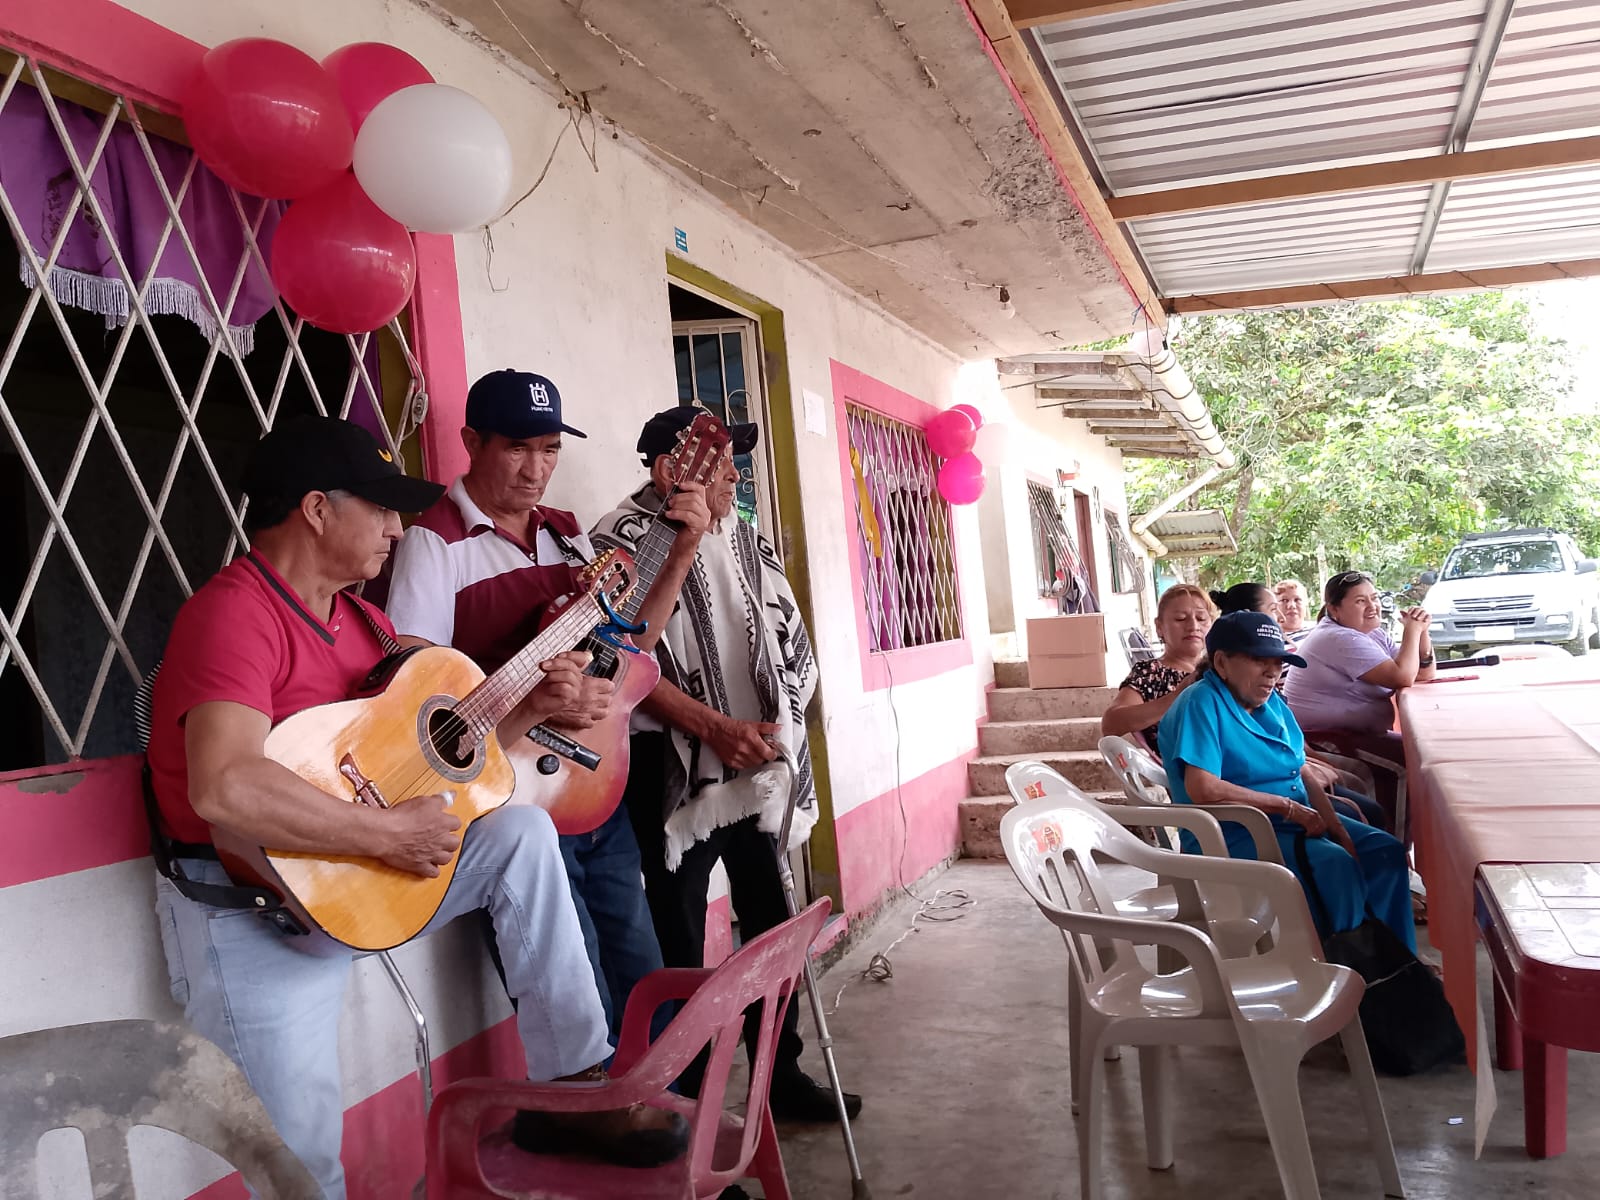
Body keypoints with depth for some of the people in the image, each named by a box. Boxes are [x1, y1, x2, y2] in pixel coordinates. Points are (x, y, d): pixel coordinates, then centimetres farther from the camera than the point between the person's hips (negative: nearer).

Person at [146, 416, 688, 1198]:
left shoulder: (358, 615, 9)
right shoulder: (234, 612, -21)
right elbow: (224, 789, -37)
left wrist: (526, 709, 3)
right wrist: (389, 833, -29)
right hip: (256, 910, -8)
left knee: (521, 832, -4)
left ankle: (572, 1087, 1)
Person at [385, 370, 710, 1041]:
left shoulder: (566, 532, 12)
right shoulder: (435, 541, -9)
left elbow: (626, 645, 13)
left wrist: (683, 549, 2)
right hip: (516, 802, -7)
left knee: (648, 994, 15)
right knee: (589, 1017, -1)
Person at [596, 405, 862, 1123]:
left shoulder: (747, 543, 13)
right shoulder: (623, 541, -8)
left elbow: (792, 643, 15)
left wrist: (774, 727, 1)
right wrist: (716, 729, -19)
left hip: (758, 767, 7)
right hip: (677, 772, -6)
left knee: (770, 921, 14)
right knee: (680, 939, 4)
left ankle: (781, 1073, 30)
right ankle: (691, 1096, 18)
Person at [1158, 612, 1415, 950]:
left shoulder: (1271, 702, 11)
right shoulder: (1202, 704, -18)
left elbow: (1303, 773, 11)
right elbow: (1203, 790, -29)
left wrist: (1337, 829, -6)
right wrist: (1285, 806, -20)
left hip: (1298, 821, 10)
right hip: (1232, 836, -10)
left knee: (1386, 851, 2)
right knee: (1335, 865, -27)